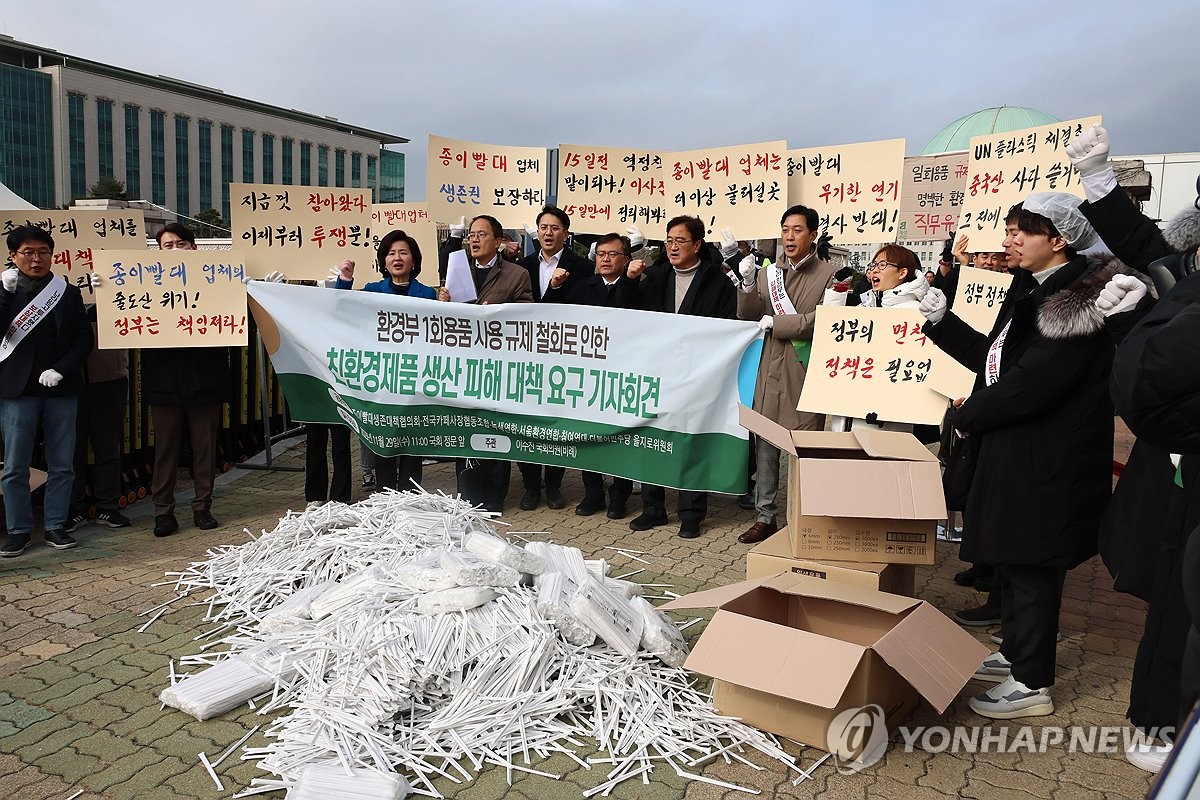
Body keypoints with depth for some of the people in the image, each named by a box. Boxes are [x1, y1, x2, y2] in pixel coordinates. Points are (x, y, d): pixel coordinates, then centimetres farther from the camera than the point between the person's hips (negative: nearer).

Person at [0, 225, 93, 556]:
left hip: (61, 390, 1)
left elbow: (84, 338, 3)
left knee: (62, 465, 5)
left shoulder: (69, 293, 8)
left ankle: (55, 526, 16)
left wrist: (61, 369, -10)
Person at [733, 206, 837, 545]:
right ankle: (764, 517, 17)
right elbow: (747, 316, 8)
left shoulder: (829, 275, -1)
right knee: (765, 443, 7)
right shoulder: (768, 273, 13)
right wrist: (748, 284, -9)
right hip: (771, 372, 4)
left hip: (807, 374, -4)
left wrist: (774, 323, -10)